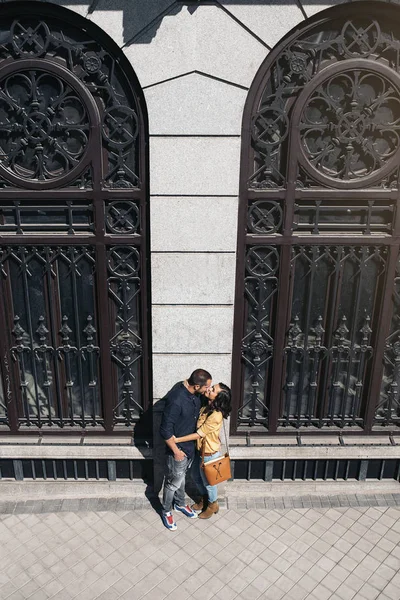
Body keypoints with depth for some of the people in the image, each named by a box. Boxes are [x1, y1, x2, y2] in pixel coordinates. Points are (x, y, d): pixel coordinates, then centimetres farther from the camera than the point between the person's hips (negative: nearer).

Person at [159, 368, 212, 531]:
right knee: (173, 482, 14)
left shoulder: (193, 392, -10)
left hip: (190, 444, 7)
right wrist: (176, 450, -18)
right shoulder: (176, 400, -36)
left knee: (182, 477, 28)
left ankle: (180, 504, 49)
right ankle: (166, 512, 37)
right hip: (178, 447, -7)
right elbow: (165, 430, -27)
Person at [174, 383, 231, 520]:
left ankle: (213, 505, 43)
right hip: (200, 450, 8)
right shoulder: (206, 407, -8)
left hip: (209, 454, -8)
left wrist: (177, 440, -24)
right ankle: (205, 499, 51)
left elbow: (199, 434, -27)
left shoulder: (216, 416, -33)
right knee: (196, 476, 26)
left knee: (208, 481, 17)